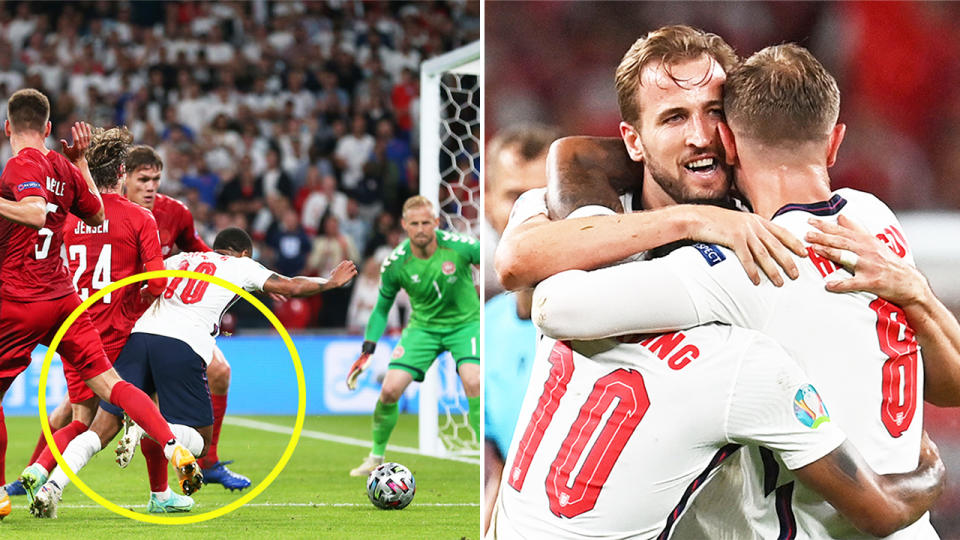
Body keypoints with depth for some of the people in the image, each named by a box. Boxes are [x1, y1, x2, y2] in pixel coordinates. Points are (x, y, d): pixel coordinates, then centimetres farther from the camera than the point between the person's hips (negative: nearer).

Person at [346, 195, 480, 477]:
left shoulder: (460, 246, -20)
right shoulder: (395, 264, -12)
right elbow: (382, 308, 3)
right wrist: (368, 349, -3)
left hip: (465, 322, -2)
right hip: (423, 325, 2)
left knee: (473, 382, -27)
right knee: (390, 389, -10)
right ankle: (376, 457, 14)